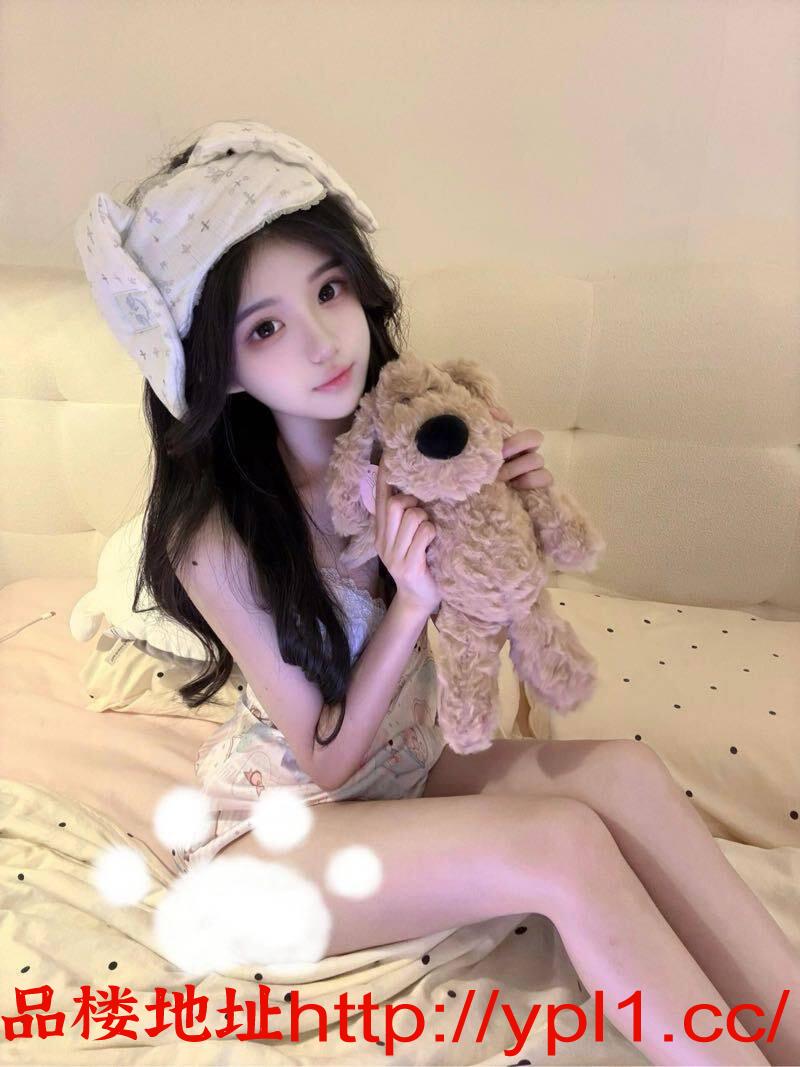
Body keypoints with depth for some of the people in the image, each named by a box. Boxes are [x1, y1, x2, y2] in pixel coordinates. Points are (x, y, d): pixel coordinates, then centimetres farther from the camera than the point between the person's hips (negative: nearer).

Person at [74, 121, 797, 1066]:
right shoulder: (216, 539, -26)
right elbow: (328, 758, -18)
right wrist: (411, 603, -31)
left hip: (406, 771, 5)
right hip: (276, 828, -4)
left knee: (623, 773, -21)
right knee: (563, 844, -26)